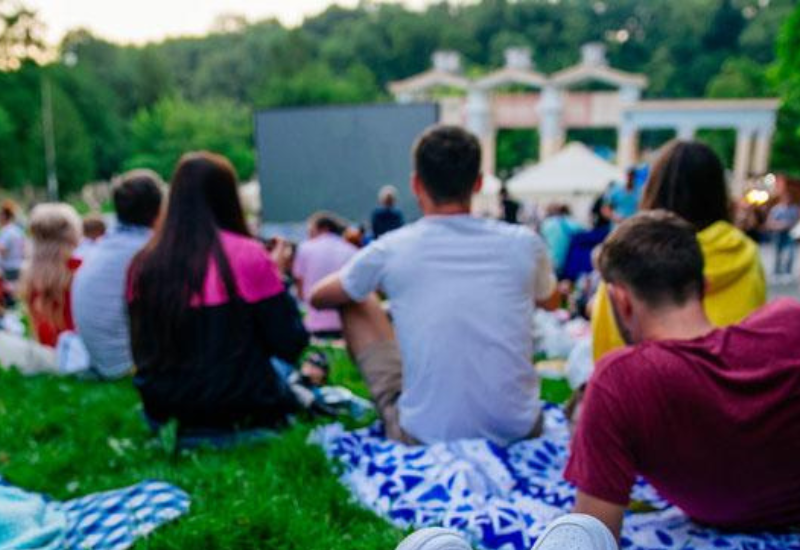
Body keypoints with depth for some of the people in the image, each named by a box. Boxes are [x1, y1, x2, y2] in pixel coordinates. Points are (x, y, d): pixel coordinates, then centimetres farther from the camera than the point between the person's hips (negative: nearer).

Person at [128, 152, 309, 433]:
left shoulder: (143, 263, -5)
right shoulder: (247, 255, -16)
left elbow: (141, 350, 6)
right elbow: (290, 345, -11)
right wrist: (277, 278, 0)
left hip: (164, 408, 5)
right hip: (241, 406, -4)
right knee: (291, 395, 29)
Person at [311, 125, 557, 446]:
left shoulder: (389, 251, -9)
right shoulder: (524, 244, -4)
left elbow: (319, 298, 12)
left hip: (426, 436, -2)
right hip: (519, 430, 3)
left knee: (354, 303, 15)